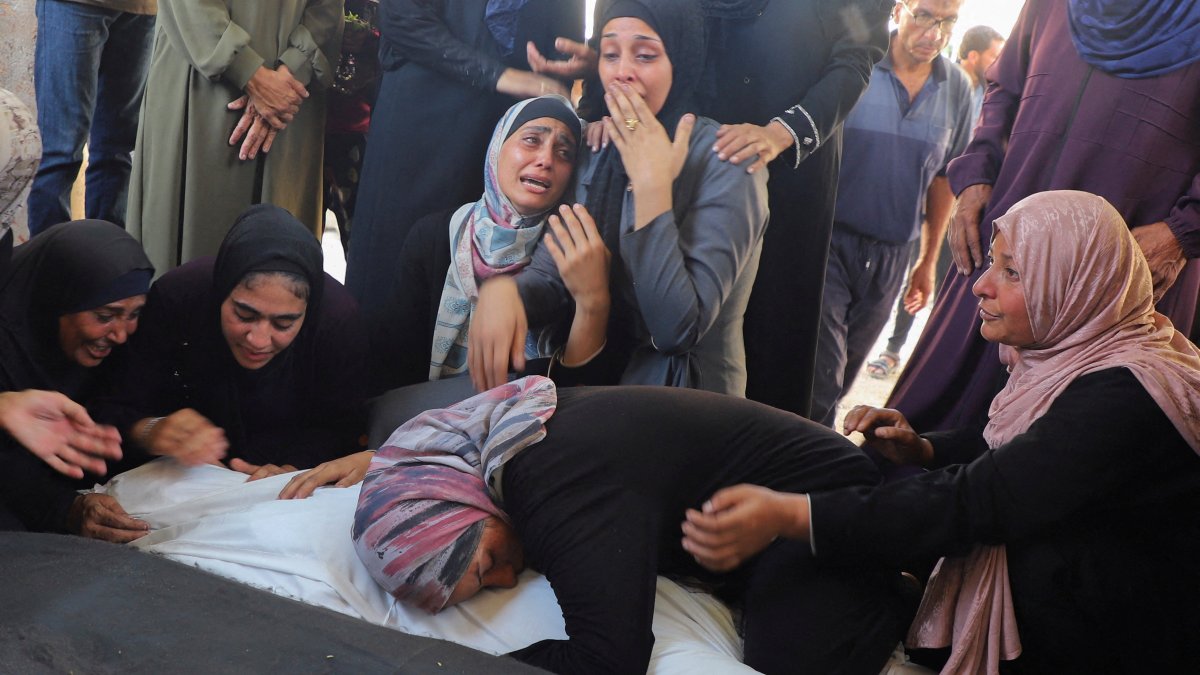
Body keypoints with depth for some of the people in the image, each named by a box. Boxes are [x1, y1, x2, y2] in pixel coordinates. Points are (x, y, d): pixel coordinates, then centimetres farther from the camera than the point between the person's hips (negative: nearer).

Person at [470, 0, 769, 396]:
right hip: (598, 382, 6)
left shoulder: (726, 165, -16)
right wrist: (502, 289, -26)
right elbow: (551, 274, -4)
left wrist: (652, 186, -26)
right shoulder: (600, 150, 4)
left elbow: (677, 328, -24)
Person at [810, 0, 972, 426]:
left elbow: (943, 177, 13)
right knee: (821, 377, -8)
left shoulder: (957, 89, 5)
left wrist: (929, 260, 17)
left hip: (891, 257, 4)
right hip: (829, 242, -4)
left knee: (842, 376, 14)